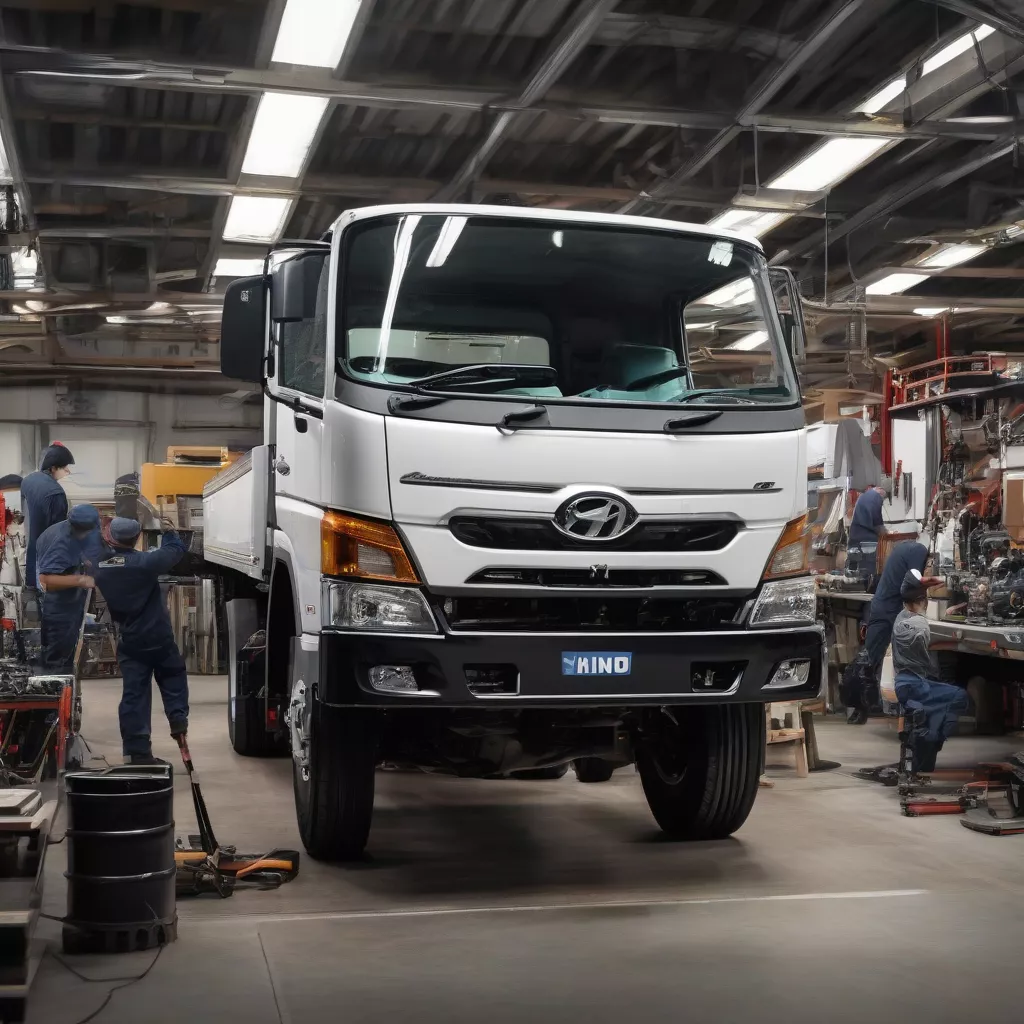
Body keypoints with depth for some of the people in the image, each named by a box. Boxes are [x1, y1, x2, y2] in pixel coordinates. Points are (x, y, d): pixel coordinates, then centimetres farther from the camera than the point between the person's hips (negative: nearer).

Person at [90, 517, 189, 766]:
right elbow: (175, 550, -9)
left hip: (129, 641, 4)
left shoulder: (101, 566, -5)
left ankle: (137, 750, 3)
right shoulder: (143, 562, -20)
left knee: (133, 695, 4)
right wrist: (169, 532, 10)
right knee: (173, 675, 21)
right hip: (157, 637, -4)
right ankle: (178, 719, 9)